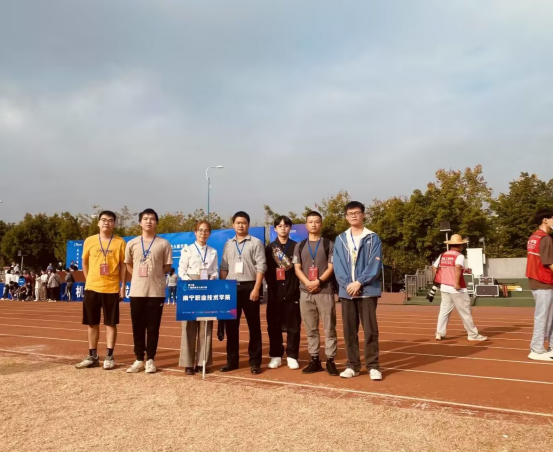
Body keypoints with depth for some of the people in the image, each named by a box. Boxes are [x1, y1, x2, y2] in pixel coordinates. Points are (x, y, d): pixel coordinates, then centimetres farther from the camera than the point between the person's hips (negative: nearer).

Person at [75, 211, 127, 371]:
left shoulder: (120, 242, -1)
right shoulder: (89, 241, 5)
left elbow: (123, 265, 2)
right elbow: (85, 262, 15)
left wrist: (123, 286, -3)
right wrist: (88, 280, 6)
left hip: (111, 288, -2)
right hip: (92, 288, 2)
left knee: (111, 323, 2)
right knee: (92, 324, 9)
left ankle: (109, 357, 11)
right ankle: (92, 357, 20)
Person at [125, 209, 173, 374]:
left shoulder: (163, 243, -1)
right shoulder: (132, 244, 5)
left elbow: (167, 266, 5)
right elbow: (128, 265, 16)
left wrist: (154, 275, 1)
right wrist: (140, 276, 9)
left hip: (156, 291, -2)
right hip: (137, 291, 2)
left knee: (153, 327, 4)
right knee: (138, 327, 7)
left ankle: (150, 360, 14)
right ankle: (139, 360, 18)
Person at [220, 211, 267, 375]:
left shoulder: (256, 243, -1)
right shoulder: (228, 244, 13)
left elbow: (261, 267, -7)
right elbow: (224, 268, 13)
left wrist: (256, 289, -14)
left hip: (249, 287, -4)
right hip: (231, 287, 4)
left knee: (254, 325, 3)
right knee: (231, 325, 8)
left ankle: (255, 362, 11)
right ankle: (232, 361, 19)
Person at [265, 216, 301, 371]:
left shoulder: (296, 247, 6)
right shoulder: (269, 248, 10)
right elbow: (266, 270, 5)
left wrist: (298, 286, -9)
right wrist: (271, 286, -5)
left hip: (292, 291, -1)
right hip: (274, 293, 1)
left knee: (293, 326, 2)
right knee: (274, 325, 5)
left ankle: (292, 356, 11)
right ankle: (276, 356, 15)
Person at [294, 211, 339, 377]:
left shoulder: (329, 244, 4)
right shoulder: (300, 246, 11)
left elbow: (331, 267, -4)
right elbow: (297, 268, 5)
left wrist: (318, 282, -17)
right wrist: (308, 283, -12)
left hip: (325, 291, -3)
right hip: (306, 292, 3)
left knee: (329, 328, -2)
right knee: (311, 329, 7)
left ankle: (330, 361, 4)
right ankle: (315, 360, 15)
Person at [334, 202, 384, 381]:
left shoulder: (373, 238, 3)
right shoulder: (340, 240, 10)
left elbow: (375, 265, -6)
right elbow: (338, 266, 3)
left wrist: (359, 282, -15)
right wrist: (347, 284, -11)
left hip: (368, 290, -3)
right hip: (346, 291, 3)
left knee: (371, 330, -3)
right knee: (349, 330, 7)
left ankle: (373, 366, 6)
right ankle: (353, 365, 16)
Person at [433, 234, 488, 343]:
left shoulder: (442, 256, 9)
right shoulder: (459, 256, -11)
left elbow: (434, 268, 9)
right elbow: (458, 267, -28)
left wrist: (439, 280, 14)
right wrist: (457, 283, -27)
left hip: (444, 287, 6)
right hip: (457, 289, -6)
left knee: (444, 311, 11)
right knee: (465, 312, 3)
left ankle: (440, 333, 9)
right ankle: (473, 335, 10)